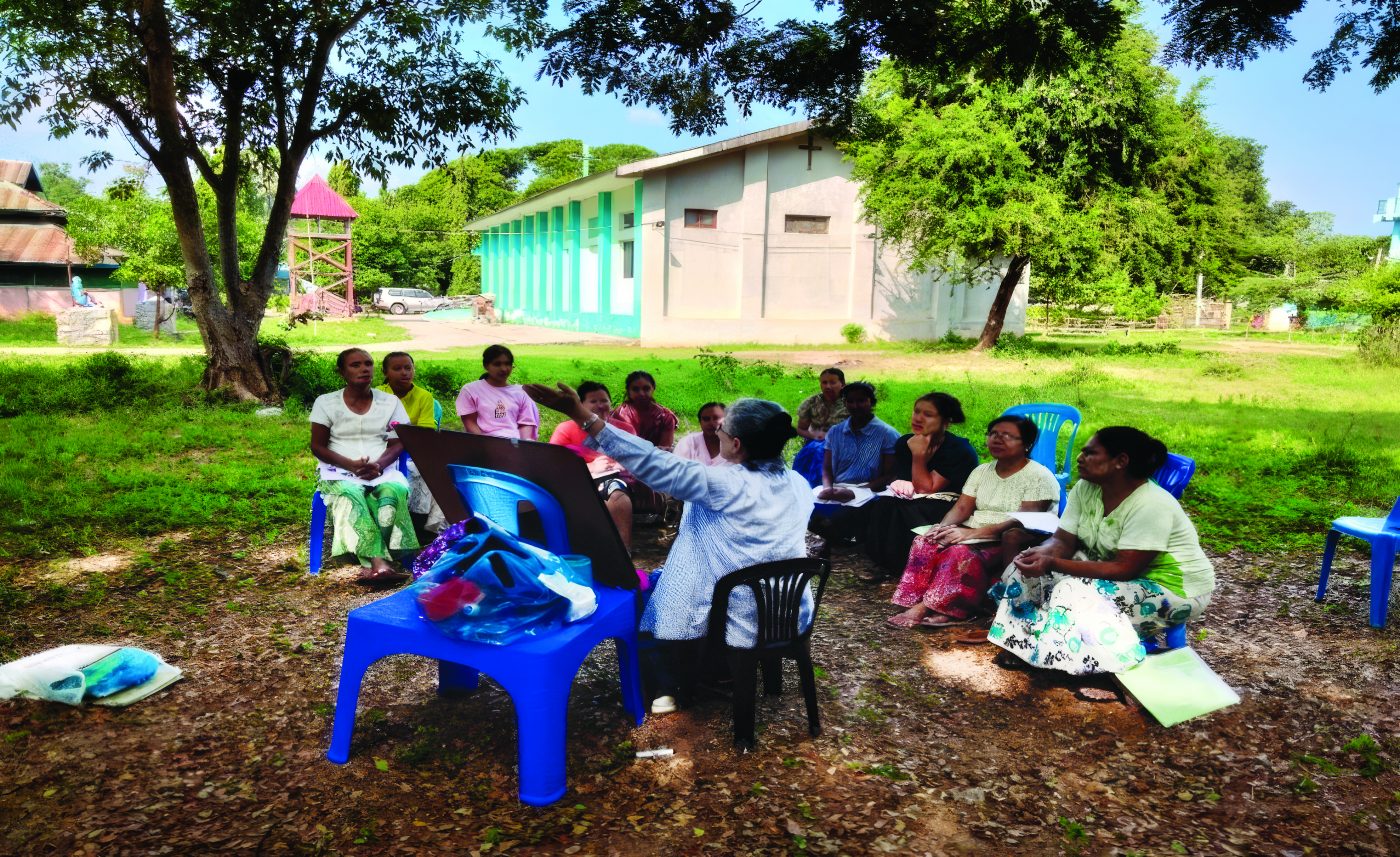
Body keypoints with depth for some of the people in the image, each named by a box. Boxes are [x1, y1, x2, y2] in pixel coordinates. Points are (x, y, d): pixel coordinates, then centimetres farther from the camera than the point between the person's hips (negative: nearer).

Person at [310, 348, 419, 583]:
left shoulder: (390, 402, 12)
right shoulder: (326, 403, 8)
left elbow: (398, 443, 7)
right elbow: (317, 447, 3)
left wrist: (379, 465, -16)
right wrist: (352, 465, -15)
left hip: (382, 470, 1)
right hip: (340, 472, -1)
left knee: (397, 489, -35)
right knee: (352, 496, -38)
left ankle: (371, 563, -39)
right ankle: (379, 562, -50)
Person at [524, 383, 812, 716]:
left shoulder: (726, 486, -25)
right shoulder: (800, 485, -4)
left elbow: (654, 464, -28)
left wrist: (582, 415, -29)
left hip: (736, 624, -7)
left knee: (652, 584, 20)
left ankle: (665, 687, 25)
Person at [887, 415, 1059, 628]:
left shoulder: (1040, 476, -5)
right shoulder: (981, 471, 16)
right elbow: (961, 508, 9)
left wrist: (971, 533, -25)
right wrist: (944, 527, -16)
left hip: (1009, 544, -6)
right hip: (972, 534, 6)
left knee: (961, 553, -35)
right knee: (925, 543, -23)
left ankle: (924, 607, -30)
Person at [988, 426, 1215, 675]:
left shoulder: (1151, 505, -28)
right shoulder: (1085, 488, -5)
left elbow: (1124, 570, -31)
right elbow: (1064, 541, -4)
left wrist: (1053, 564, -36)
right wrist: (1041, 553, -29)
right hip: (1115, 567, 8)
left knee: (1076, 596, -30)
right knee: (1030, 566, -7)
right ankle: (1021, 643, 0)